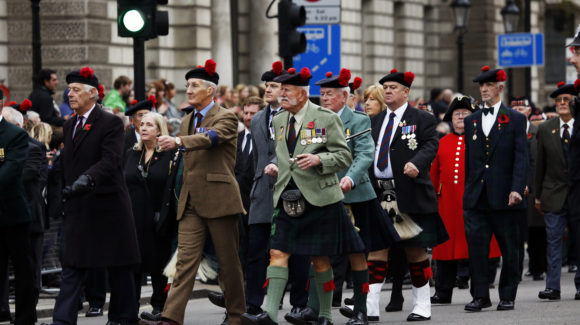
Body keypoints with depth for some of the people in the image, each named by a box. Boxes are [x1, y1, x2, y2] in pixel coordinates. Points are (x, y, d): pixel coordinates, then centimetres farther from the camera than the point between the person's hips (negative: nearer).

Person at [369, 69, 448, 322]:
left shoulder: (422, 119, 2)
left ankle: (422, 304, 11)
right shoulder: (376, 121, 16)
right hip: (379, 194, 4)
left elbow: (431, 145, -11)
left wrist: (417, 163, -29)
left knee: (414, 249, 2)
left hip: (409, 194, -4)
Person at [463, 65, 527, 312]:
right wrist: (468, 191, 10)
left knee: (509, 249, 4)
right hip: (477, 197, 3)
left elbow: (521, 157, -5)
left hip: (504, 197, -3)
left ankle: (507, 296, 13)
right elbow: (468, 159, 16)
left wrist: (517, 189, -17)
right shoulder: (471, 121, 14)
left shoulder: (515, 120, 2)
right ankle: (480, 296, 0)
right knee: (476, 246, -4)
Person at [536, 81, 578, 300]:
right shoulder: (545, 129, 6)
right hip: (554, 195, 1)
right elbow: (540, 164, 8)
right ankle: (552, 287, -2)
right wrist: (538, 195, 6)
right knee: (554, 240, -2)